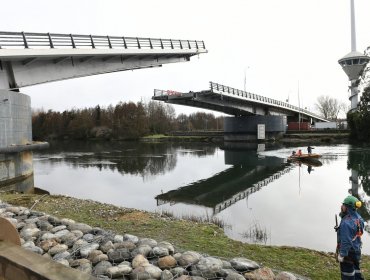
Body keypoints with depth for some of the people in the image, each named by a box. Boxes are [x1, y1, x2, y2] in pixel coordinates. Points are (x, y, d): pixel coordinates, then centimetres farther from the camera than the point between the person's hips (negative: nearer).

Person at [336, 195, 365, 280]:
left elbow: (345, 240, -27)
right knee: (356, 272, 23)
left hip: (348, 252, -8)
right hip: (356, 251, 9)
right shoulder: (358, 218, -1)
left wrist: (342, 254, -20)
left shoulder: (346, 222, -28)